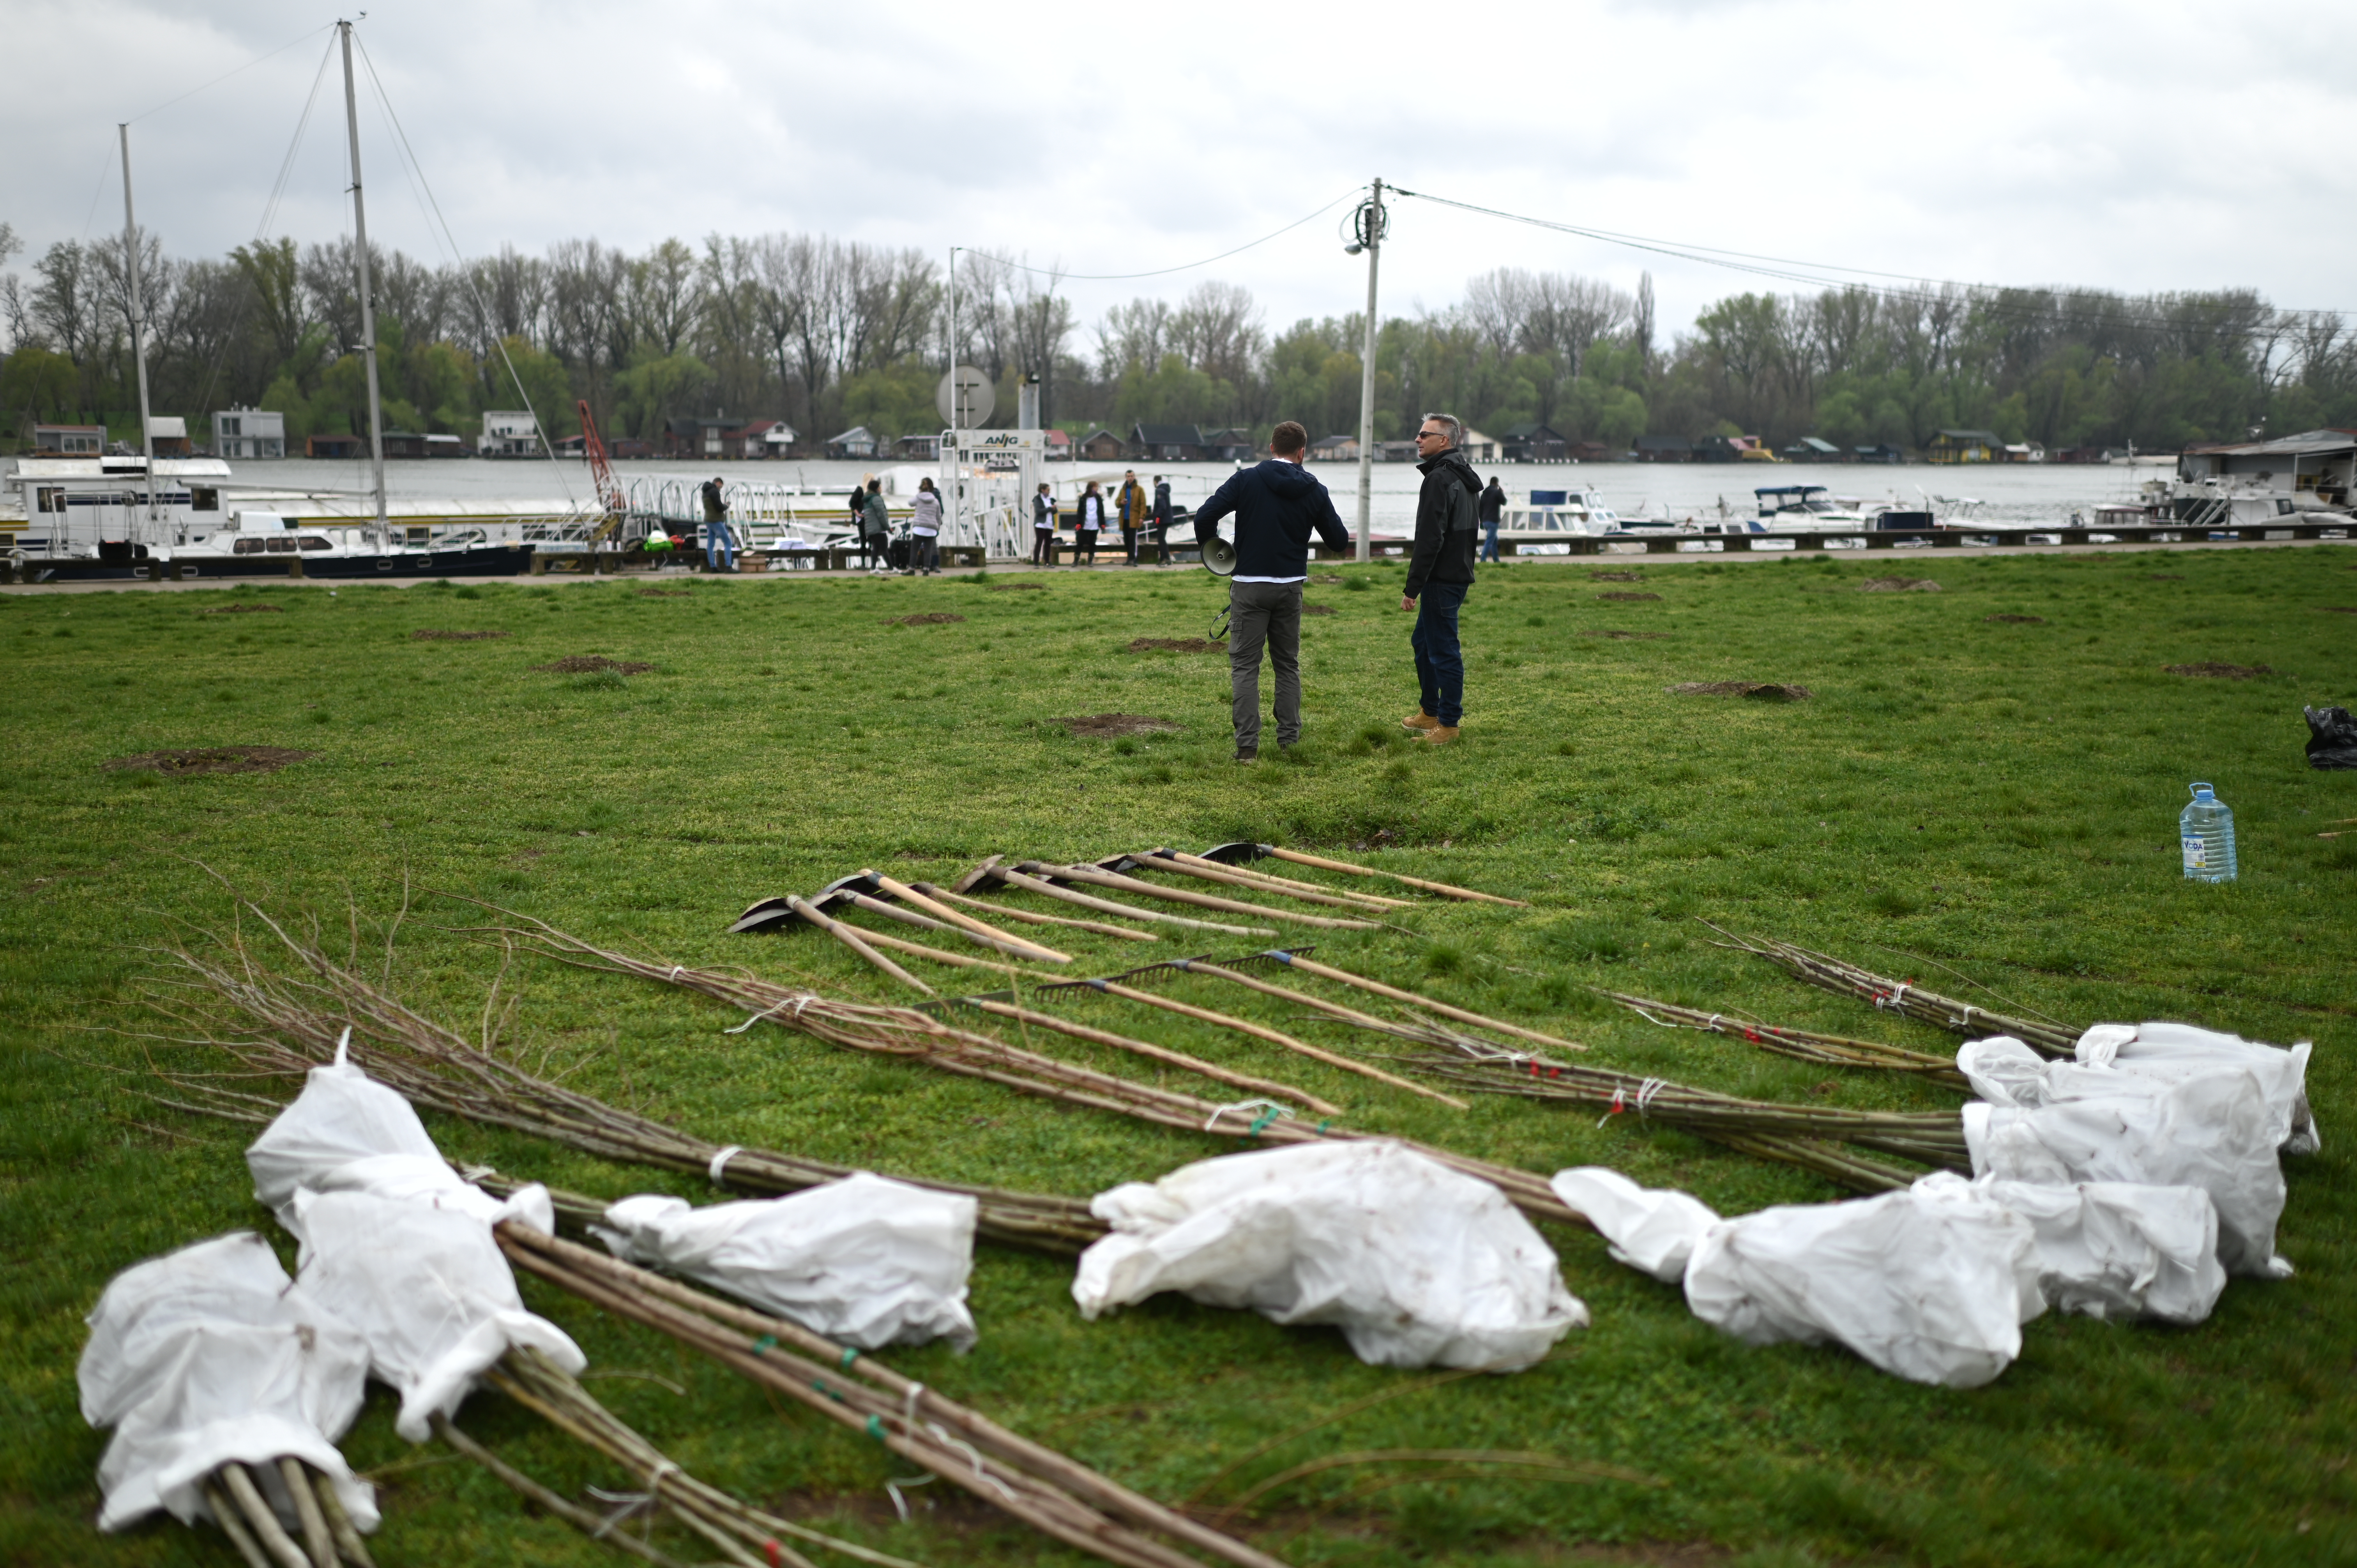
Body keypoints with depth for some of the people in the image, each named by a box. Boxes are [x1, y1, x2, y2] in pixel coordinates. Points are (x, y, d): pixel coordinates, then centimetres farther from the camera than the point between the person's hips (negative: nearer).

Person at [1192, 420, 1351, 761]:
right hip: (1290, 588, 3)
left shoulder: (1246, 480, -7)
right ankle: (1290, 739, 18)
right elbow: (1340, 541, 6)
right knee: (1288, 664, 16)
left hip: (1249, 587, -2)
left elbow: (1205, 516, -15)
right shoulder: (1315, 491, 0)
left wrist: (1210, 546, 5)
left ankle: (1247, 745, -5)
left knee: (1244, 665, 1)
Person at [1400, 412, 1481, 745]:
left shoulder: (1439, 479, -17)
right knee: (1423, 642, 21)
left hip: (1442, 580, -11)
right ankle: (1429, 712, 29)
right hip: (1459, 574, 11)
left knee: (1443, 650, -4)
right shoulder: (1466, 478, 16)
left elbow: (1429, 539, -23)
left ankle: (1448, 724, 1)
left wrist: (1412, 588, -20)